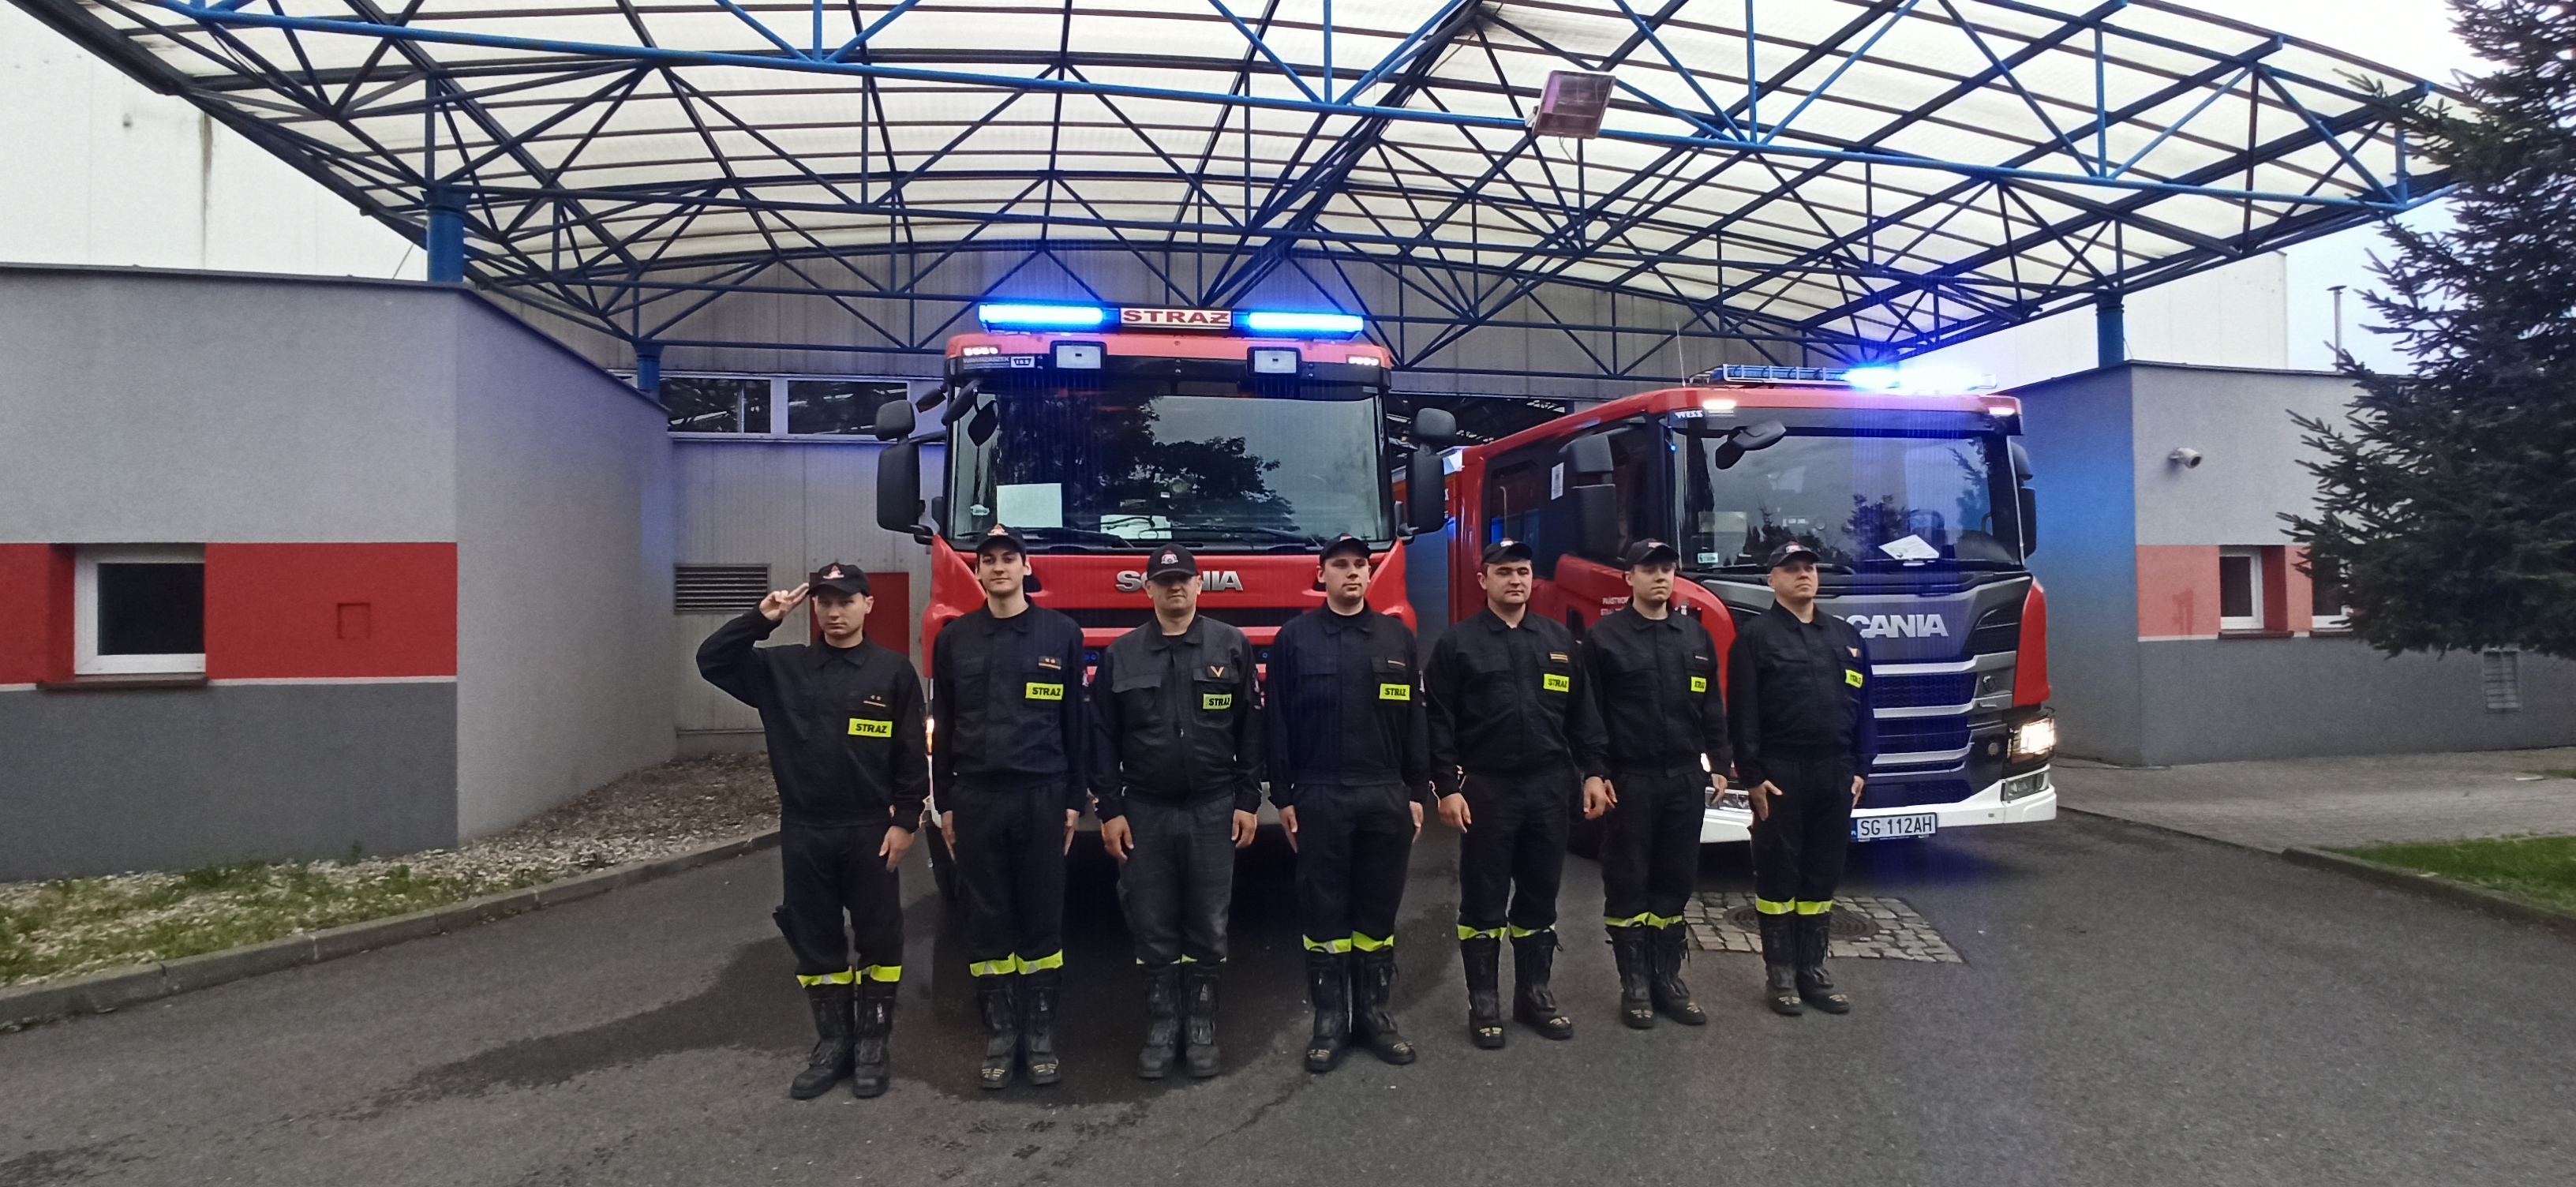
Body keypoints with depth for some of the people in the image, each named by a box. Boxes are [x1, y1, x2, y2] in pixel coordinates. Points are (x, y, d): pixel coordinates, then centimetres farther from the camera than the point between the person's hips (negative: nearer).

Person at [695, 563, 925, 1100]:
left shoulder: (893, 670, -3)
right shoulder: (782, 667, 4)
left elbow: (912, 754, -3)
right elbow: (710, 661, -2)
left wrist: (904, 821, -7)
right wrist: (760, 619, -12)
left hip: (870, 831, -2)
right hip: (804, 832, 3)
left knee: (879, 939, 6)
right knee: (815, 943, 11)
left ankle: (871, 1046, 20)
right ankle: (832, 1043, 25)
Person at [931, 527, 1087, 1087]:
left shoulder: (1061, 634, 2)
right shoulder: (954, 639, 7)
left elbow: (1075, 724, 3)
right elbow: (943, 727, 9)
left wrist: (1072, 801, 1)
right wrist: (945, 804, 7)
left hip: (1042, 797, -1)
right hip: (975, 799, 1)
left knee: (1043, 916, 4)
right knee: (986, 920, 6)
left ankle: (1040, 1034, 15)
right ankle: (998, 1035, 16)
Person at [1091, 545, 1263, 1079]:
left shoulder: (1232, 647, 2)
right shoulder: (1120, 655, 4)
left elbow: (1250, 729, 2)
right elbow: (1103, 736, 4)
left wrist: (1247, 801, -2)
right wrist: (1109, 809, -1)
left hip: (1213, 810, 0)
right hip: (1145, 812, 1)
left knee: (1209, 928, 6)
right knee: (1153, 929, 6)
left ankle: (1202, 1027, 19)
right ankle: (1160, 1026, 19)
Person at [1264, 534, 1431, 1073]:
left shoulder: (1397, 636, 8)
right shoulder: (1294, 638, 1)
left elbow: (1415, 719, 9)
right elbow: (1278, 723, 1)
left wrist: (1417, 792, 5)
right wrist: (1283, 797, -3)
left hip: (1386, 796, 2)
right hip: (1319, 797, -2)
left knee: (1379, 908, 8)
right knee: (1323, 909, 4)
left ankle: (1375, 1011, 20)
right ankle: (1330, 1017, 14)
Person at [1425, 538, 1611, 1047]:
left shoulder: (1559, 639, 10)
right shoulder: (1457, 643, -2)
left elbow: (1582, 713, 11)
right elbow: (1440, 722, -5)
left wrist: (1593, 772, 5)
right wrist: (1448, 787, -11)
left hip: (1550, 787, 3)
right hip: (1486, 789, -3)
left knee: (1540, 897, 13)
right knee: (1483, 900, 4)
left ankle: (1535, 993, 26)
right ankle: (1483, 1002, 16)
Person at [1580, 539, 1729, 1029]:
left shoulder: (1696, 636, 10)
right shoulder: (1603, 637, -4)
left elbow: (1713, 706, 14)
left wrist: (1717, 762, 8)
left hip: (1685, 777, 4)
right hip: (1629, 779, -4)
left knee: (1676, 879, 10)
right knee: (1627, 881, 3)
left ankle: (1668, 978, 21)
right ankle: (1634, 984, 13)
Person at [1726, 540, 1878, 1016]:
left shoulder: (1847, 637, 13)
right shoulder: (1756, 636, -3)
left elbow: (1863, 706, 15)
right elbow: (1742, 713, -7)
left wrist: (1860, 768, 8)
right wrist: (1752, 776, -11)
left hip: (1834, 774, 5)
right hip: (1780, 774, -5)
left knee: (1823, 874, 10)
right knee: (1778, 873, 3)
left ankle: (1813, 970, 20)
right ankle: (1779, 973, 12)